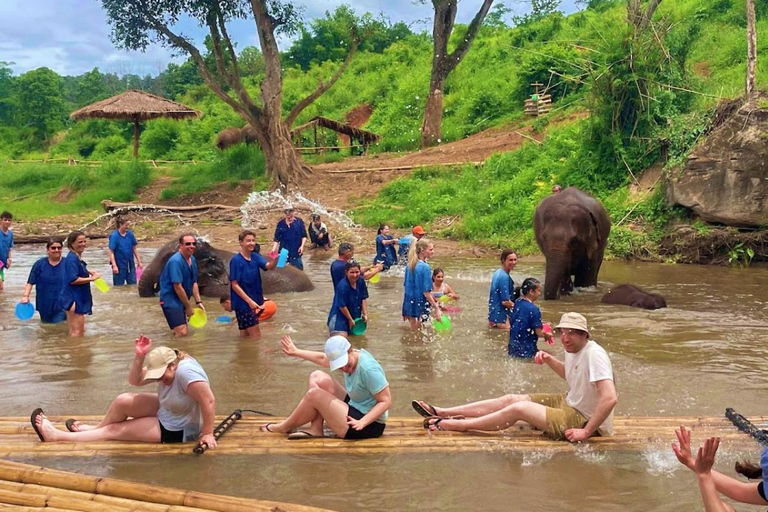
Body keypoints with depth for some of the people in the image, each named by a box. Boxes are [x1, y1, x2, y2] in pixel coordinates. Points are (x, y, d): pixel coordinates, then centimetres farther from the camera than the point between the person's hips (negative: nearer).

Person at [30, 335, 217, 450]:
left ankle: (57, 436, -1)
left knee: (114, 430, -7)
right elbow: (135, 380, -3)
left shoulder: (185, 372, -32)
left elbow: (209, 401, -34)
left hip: (177, 430, -8)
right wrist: (140, 357, -20)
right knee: (123, 401, -4)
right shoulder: (163, 366, -4)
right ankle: (95, 428, 22)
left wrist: (207, 434, -30)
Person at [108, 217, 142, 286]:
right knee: (119, 286, 6)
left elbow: (134, 248, 8)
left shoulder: (130, 234, -1)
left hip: (130, 264, 5)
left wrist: (139, 261, 9)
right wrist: (114, 265, -22)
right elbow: (111, 252, -15)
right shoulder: (114, 236, -14)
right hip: (119, 265, -5)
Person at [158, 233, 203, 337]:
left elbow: (194, 283, 13)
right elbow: (177, 287, -22)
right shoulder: (176, 261, -21)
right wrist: (188, 306, -15)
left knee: (185, 332, 18)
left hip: (181, 300, 10)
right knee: (182, 332, -21)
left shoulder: (192, 259, 7)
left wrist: (198, 302, 4)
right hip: (170, 300, -9)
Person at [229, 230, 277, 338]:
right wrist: (249, 301, -21)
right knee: (256, 336, -6)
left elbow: (269, 266, -12)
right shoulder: (236, 260, -14)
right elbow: (234, 285, -16)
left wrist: (275, 259, -35)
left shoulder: (255, 257, 4)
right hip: (243, 303, -7)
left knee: (246, 335, 16)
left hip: (255, 301, 7)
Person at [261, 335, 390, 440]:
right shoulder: (348, 359, -1)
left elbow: (386, 401, -26)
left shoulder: (368, 369, -28)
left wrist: (362, 423, -33)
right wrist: (296, 352, 27)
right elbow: (322, 358, 18)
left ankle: (285, 427, 10)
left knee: (314, 394, -13)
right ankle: (316, 429, 0)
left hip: (369, 426, -10)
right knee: (317, 377, 7)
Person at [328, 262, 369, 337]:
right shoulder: (342, 286, -26)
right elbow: (342, 306, -20)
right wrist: (350, 319, -11)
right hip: (340, 315, -7)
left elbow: (364, 299, 2)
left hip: (355, 315, 7)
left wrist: (365, 314, -2)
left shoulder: (361, 281, -6)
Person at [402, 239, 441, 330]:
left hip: (410, 303, 7)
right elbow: (426, 292, -21)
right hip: (421, 305, -7)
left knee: (413, 331, 18)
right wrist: (436, 308, -18)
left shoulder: (409, 265, 5)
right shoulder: (425, 267, -19)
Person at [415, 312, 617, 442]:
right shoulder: (573, 350, 4)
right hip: (569, 403, 10)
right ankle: (441, 412, 7)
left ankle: (452, 425, -7)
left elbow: (610, 398, -34)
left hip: (584, 420, -10)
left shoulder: (594, 354, -25)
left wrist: (586, 432, -31)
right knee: (509, 399, 4)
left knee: (518, 408, -18)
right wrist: (549, 360, 7)